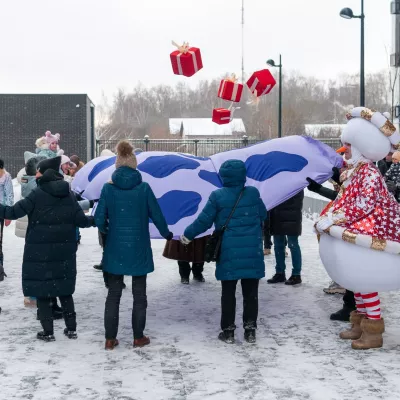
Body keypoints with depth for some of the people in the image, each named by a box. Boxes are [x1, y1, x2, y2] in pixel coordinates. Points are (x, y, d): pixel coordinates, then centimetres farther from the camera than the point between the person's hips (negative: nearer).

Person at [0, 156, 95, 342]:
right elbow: (81, 220, 1)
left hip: (40, 250, -5)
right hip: (64, 250, 5)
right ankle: (71, 329, 18)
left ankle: (48, 332, 6)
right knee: (64, 289, 15)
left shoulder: (37, 194, -11)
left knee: (42, 290, 5)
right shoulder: (68, 194, 2)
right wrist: (95, 220, 21)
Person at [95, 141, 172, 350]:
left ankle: (110, 338, 11)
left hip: (115, 249, 1)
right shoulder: (144, 188, -9)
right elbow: (157, 215, -3)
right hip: (138, 249, -1)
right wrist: (166, 234, 16)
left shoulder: (108, 188, -7)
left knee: (113, 294, 10)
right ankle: (138, 337, 17)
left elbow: (99, 219, -6)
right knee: (139, 293, 11)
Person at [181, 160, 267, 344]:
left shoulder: (217, 196, -5)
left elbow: (204, 221, -4)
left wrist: (187, 235, 11)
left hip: (229, 253, -1)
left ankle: (228, 331, 11)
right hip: (252, 252, 1)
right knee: (251, 293, 7)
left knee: (228, 293, 7)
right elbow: (263, 215, 14)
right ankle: (250, 330, 10)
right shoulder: (253, 193, 1)